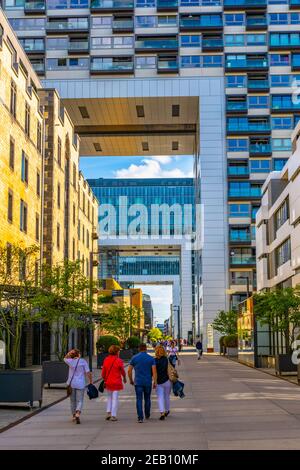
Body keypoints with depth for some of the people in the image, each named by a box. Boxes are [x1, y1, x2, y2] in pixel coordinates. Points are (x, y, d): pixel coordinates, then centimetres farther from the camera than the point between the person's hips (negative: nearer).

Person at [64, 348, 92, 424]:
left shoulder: (70, 361, 0)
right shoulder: (83, 361, -4)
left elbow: (65, 358, 24)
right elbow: (88, 373, -7)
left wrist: (69, 354, 7)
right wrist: (91, 381, 2)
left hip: (71, 383, 2)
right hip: (80, 384, -2)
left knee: (73, 401, 16)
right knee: (79, 401, 0)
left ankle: (73, 416, 24)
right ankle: (77, 414, -22)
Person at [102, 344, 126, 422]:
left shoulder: (106, 360, 1)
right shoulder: (119, 361, -12)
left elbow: (103, 372, 5)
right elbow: (122, 371, -2)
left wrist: (105, 380, 22)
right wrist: (124, 378, 18)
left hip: (108, 382, 4)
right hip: (116, 382, -4)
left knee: (109, 397, 19)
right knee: (115, 399, 2)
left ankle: (108, 412, 9)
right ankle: (113, 416, 2)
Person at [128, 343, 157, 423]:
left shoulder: (134, 358, 0)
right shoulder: (151, 358, -1)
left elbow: (129, 370, 0)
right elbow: (154, 371, -8)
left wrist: (131, 380, 13)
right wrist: (155, 382, -4)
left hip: (138, 382, -1)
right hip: (148, 382, 1)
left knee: (139, 400, -1)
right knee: (147, 399, 17)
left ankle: (140, 417, -11)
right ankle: (147, 415, 31)